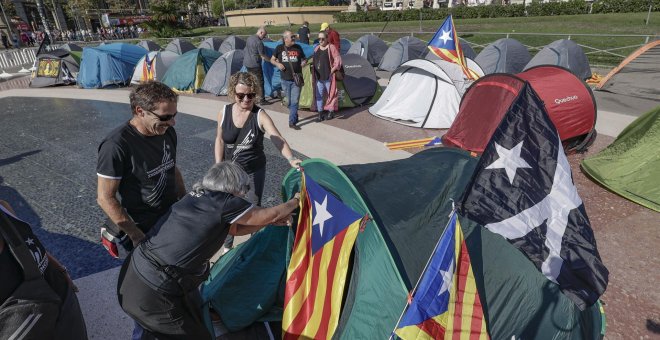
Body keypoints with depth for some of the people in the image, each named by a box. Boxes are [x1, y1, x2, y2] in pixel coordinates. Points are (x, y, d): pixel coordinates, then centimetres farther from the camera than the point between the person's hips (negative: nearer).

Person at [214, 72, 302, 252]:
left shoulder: (260, 116, -18)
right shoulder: (224, 112, -8)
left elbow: (278, 139, -33)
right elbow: (220, 140, 4)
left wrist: (291, 159, -51)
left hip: (255, 171, -2)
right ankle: (227, 246, 39)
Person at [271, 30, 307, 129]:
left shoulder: (298, 47, 3)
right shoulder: (279, 48, 1)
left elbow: (304, 59, 15)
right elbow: (272, 60, 11)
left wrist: (304, 62, -8)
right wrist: (277, 64, -10)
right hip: (285, 80, 1)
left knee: (294, 101, -6)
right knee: (289, 102, 12)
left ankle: (292, 122, 0)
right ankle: (295, 117, 32)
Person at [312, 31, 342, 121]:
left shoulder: (331, 48, -5)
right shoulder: (316, 49, 12)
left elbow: (338, 60, -8)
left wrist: (333, 70, -13)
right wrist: (313, 74, 11)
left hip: (328, 77, -5)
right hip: (318, 77, 5)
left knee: (331, 94, 4)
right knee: (318, 96, 4)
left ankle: (331, 112, 19)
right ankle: (320, 114, 13)